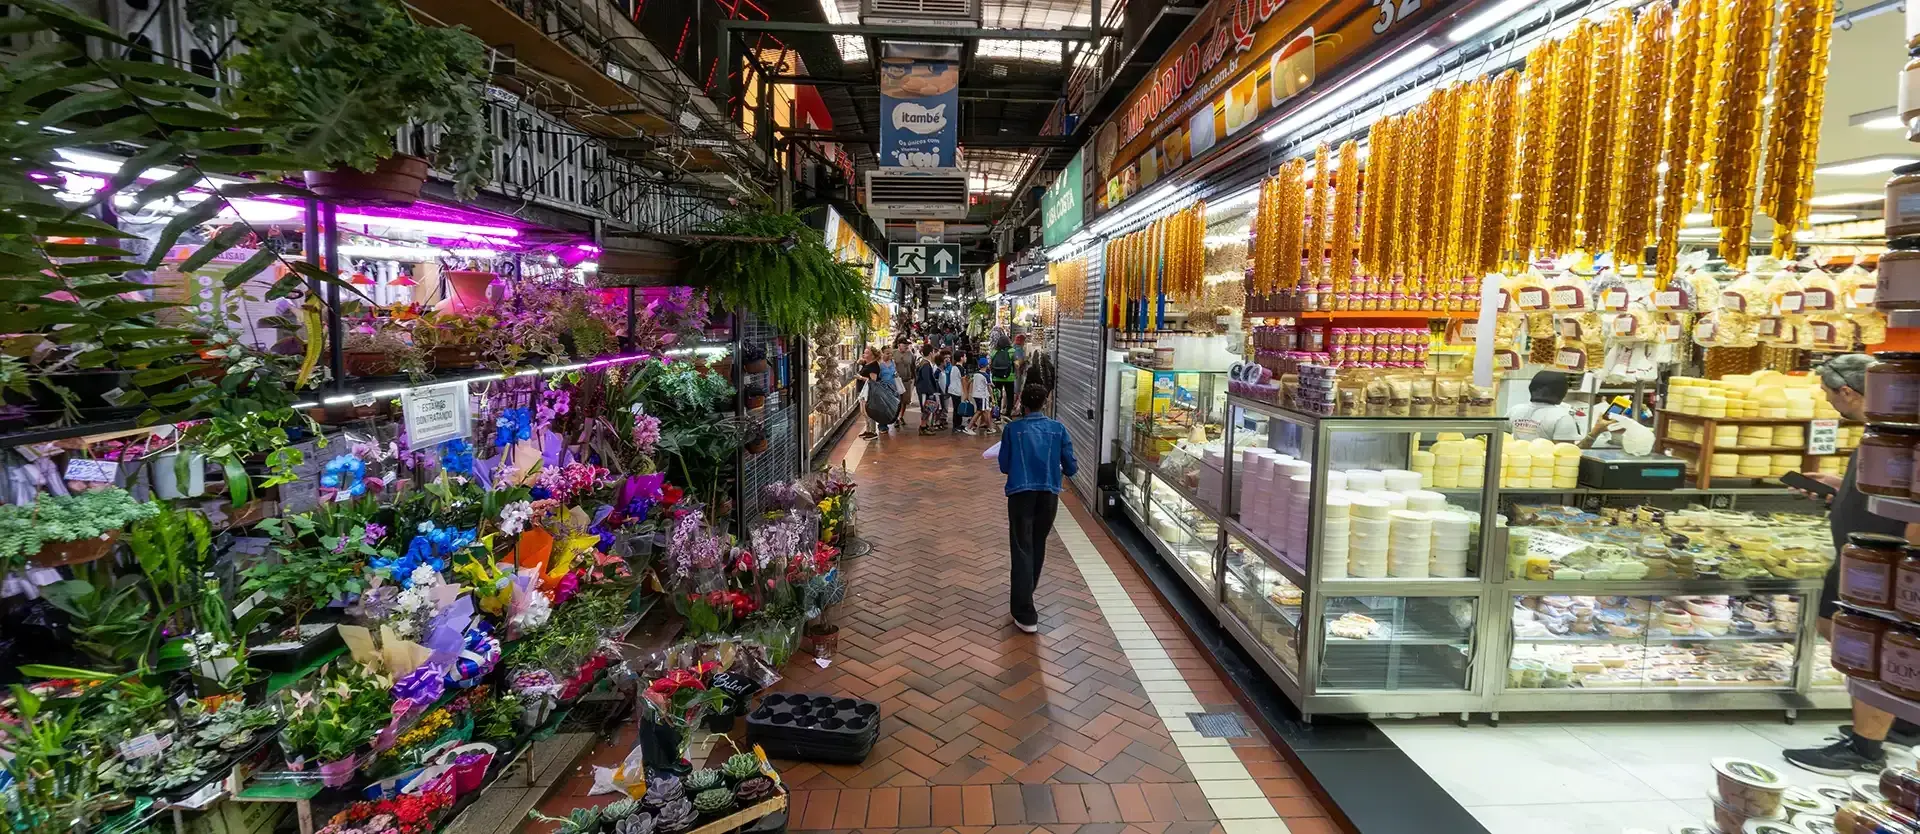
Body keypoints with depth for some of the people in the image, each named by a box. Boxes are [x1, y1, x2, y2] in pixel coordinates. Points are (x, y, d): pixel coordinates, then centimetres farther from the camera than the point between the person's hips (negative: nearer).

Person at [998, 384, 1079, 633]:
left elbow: (1004, 466, 4)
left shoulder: (1013, 428, 0)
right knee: (1038, 547, 21)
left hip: (1021, 494, -2)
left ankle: (1025, 614, -6)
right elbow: (1071, 467, 4)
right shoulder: (1057, 428, 3)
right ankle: (1024, 592, 41)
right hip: (1049, 494, 2)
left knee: (1022, 550, -1)